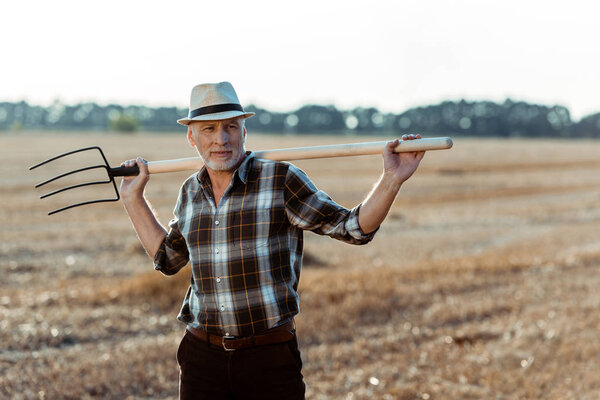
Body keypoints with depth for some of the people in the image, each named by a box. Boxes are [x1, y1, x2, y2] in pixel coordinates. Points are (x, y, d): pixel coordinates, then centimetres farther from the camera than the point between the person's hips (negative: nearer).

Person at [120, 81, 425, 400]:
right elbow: (167, 259, 24)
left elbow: (354, 229, -6)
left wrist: (392, 180, -19)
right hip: (202, 358, 4)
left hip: (270, 361, -4)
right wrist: (133, 197, 22)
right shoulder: (191, 192, 8)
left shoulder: (281, 181, -7)